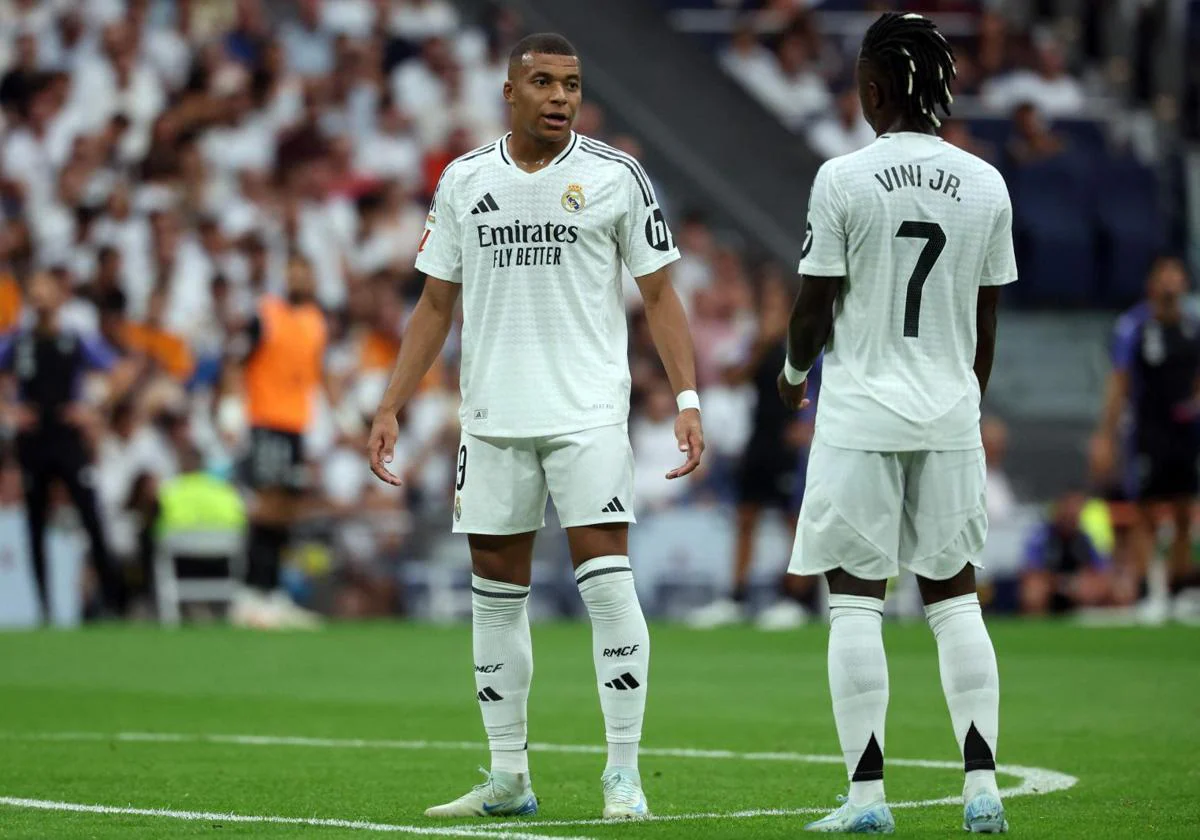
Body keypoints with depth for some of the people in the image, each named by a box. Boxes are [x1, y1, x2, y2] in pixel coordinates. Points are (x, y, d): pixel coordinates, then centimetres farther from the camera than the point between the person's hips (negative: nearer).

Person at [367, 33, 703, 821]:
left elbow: (660, 293, 2)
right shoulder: (465, 181, 9)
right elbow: (437, 302, 14)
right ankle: (509, 779, 15)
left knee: (607, 581, -11)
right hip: (493, 418, 4)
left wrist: (688, 398, -9)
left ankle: (624, 773, -5)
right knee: (496, 592, 6)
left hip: (589, 414, -4)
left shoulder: (617, 176, 0)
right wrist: (392, 408, 8)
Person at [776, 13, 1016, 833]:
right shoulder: (985, 186, 2)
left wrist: (794, 372, 16)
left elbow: (815, 307, -4)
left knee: (855, 598, 1)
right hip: (949, 413, 4)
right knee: (954, 594, 10)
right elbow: (985, 324, 8)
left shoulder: (844, 180, -10)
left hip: (861, 414, -4)